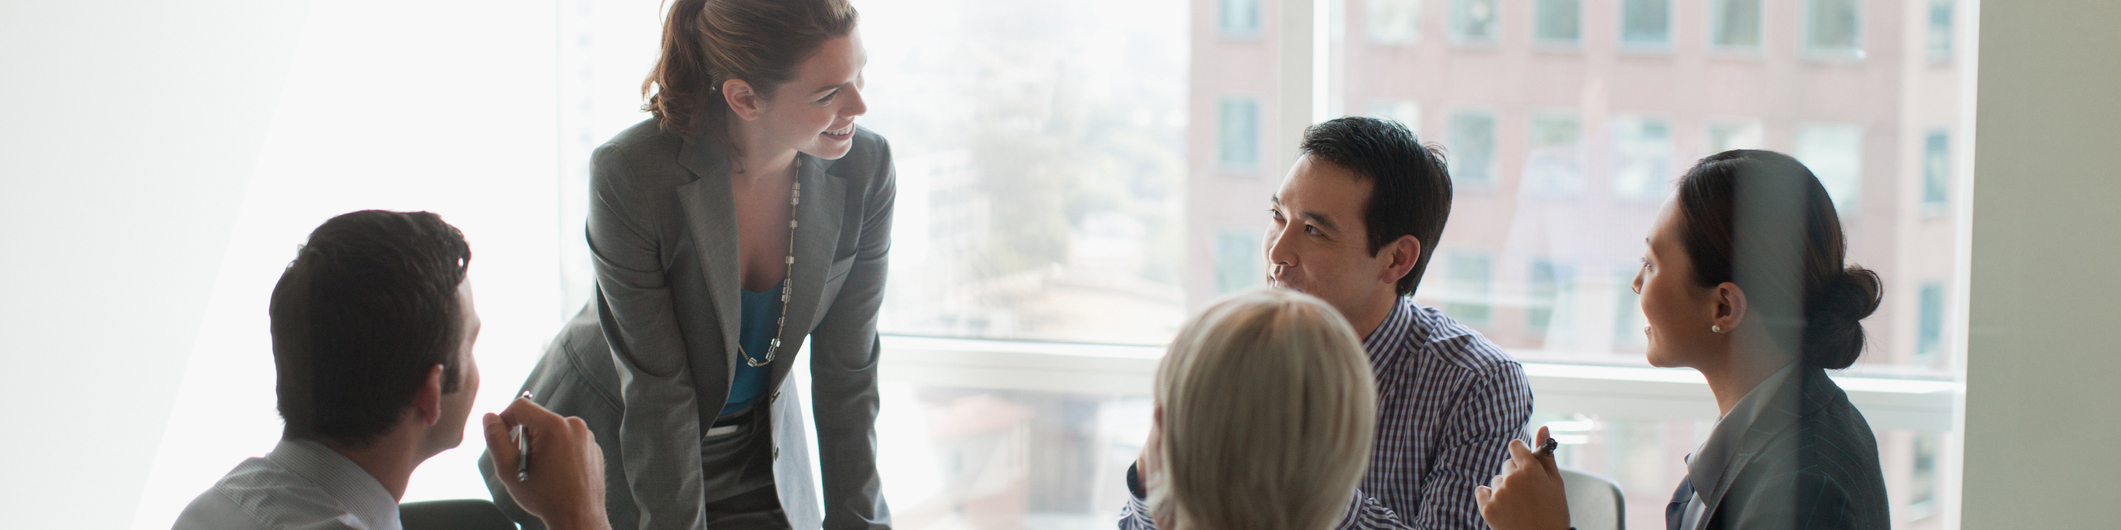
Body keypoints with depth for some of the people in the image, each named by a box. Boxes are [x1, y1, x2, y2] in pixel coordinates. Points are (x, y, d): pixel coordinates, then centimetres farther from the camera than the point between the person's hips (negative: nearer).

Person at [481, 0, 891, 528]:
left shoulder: (865, 167, -18)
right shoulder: (629, 173, -29)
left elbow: (848, 371, -9)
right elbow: (658, 390, -23)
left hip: (753, 455, 3)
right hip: (610, 443, -3)